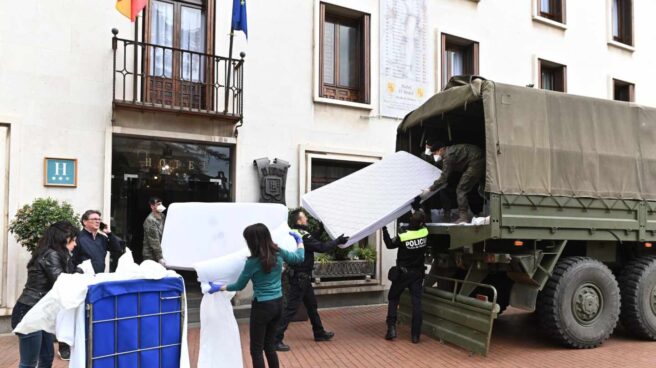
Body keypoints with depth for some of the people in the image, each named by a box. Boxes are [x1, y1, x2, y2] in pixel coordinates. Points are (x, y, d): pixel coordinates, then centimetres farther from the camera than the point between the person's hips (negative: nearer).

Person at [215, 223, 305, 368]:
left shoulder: (253, 262, -17)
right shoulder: (279, 253, -3)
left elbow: (239, 286, -4)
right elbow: (299, 258, 15)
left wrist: (220, 287, 11)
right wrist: (299, 240, 31)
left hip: (262, 306, -6)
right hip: (278, 303, 7)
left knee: (256, 349, 6)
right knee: (269, 346, 19)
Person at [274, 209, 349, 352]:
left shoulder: (297, 234, 7)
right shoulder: (302, 235, -22)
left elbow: (314, 243, 19)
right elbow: (321, 247, -21)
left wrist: (321, 230, 16)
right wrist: (338, 241, -12)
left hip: (302, 277, 10)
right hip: (300, 277, -10)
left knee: (312, 305, 20)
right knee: (291, 308, -7)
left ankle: (319, 333, 34)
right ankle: (276, 339, -3)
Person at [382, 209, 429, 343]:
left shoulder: (402, 236, -19)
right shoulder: (425, 232, -12)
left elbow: (389, 244, -2)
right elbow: (422, 224, 12)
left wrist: (384, 229, 3)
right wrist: (420, 213, 20)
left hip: (402, 273, -2)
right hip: (418, 273, 2)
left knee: (393, 298, 13)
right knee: (416, 302, 3)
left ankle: (391, 327, 4)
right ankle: (415, 334, 4)